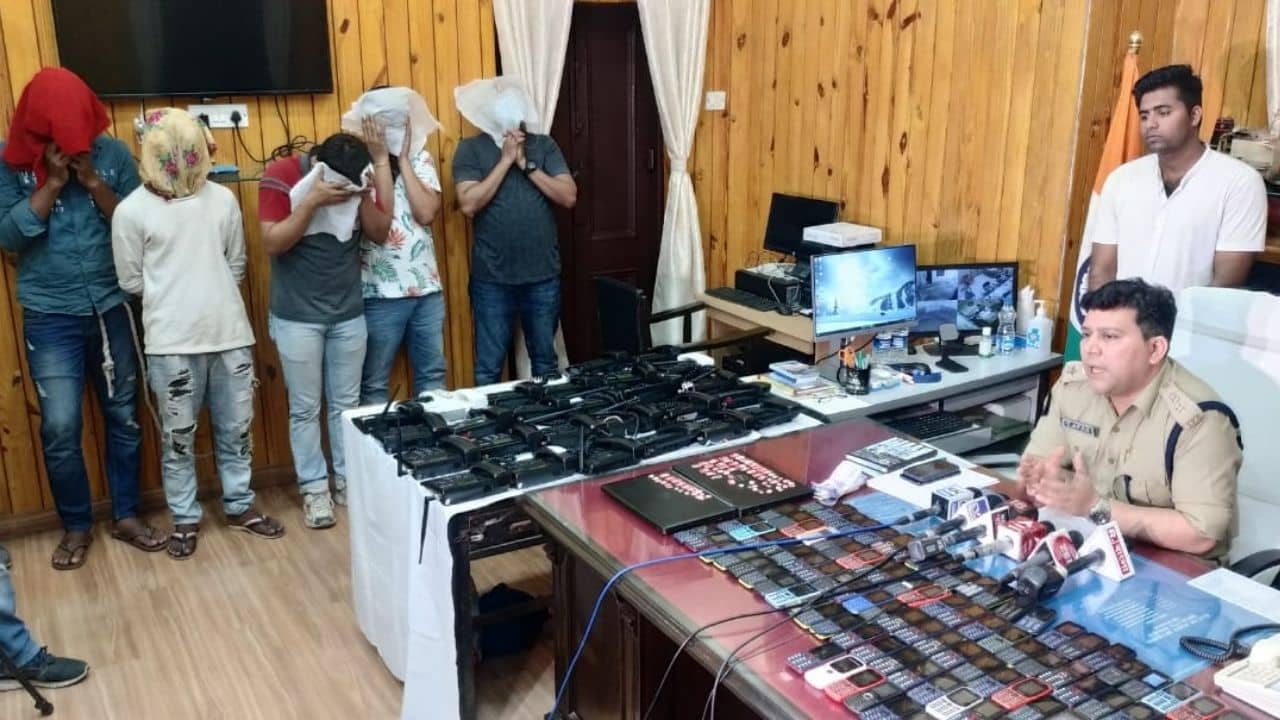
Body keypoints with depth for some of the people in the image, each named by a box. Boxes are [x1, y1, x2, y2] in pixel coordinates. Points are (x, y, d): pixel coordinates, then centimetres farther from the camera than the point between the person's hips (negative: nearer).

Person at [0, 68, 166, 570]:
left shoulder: (112, 153, -2)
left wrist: (93, 181, -16)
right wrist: (51, 182, -17)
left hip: (112, 307, 1)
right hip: (50, 317, -1)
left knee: (124, 418, 10)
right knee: (60, 428, -2)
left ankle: (126, 515, 25)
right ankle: (76, 526, 18)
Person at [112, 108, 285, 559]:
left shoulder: (222, 199, 3)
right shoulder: (132, 210, -5)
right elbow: (131, 280, 1)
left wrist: (210, 294, 5)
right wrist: (172, 298, 6)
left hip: (230, 334, 3)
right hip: (171, 343, -2)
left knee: (237, 428, 12)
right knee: (178, 436, 8)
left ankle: (240, 506, 29)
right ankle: (184, 519, 24)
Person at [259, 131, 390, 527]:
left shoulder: (352, 180, -1)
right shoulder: (280, 176, -13)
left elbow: (380, 232, -5)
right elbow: (272, 243, -18)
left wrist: (360, 192, -20)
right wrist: (312, 201, -27)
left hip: (348, 314, 4)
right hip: (297, 317, -3)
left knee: (346, 404, 11)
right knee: (305, 408, 4)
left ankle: (348, 480, 23)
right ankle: (314, 489, 14)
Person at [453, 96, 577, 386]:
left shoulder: (544, 145, 5)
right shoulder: (471, 148, -1)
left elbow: (569, 196, -4)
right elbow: (469, 205, -13)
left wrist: (525, 164, -11)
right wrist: (506, 160, -13)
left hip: (543, 274, 2)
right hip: (492, 277, -2)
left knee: (545, 360, 15)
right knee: (489, 366, 6)